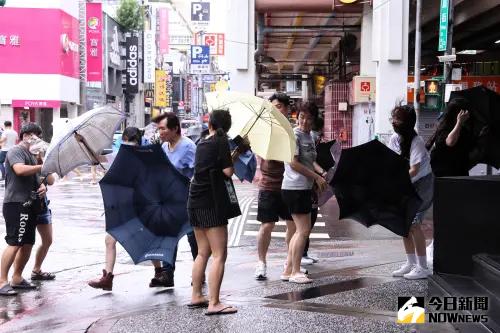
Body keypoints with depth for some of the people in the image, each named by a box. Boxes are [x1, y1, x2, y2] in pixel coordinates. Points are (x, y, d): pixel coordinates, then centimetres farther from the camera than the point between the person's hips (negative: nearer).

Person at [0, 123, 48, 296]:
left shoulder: (31, 155, 20)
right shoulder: (15, 151, -7)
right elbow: (20, 169, -26)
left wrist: (42, 186, 5)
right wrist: (42, 166, -21)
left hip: (29, 204, 9)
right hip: (16, 204, -9)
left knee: (28, 243, 11)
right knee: (14, 243, -12)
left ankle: (17, 278, 22)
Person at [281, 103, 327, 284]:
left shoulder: (309, 136, 16)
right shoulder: (295, 135, -12)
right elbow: (293, 163, -18)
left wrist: (321, 172, 5)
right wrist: (316, 177, -15)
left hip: (304, 188, 10)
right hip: (295, 188, -10)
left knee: (299, 230, 13)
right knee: (303, 230, -7)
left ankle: (288, 269, 20)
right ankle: (295, 271, 1)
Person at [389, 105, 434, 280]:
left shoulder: (416, 142, -22)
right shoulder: (394, 139, 0)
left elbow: (414, 170, -28)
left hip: (421, 184, -7)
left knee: (412, 223, -12)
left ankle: (422, 267, -4)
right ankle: (411, 263, 20)